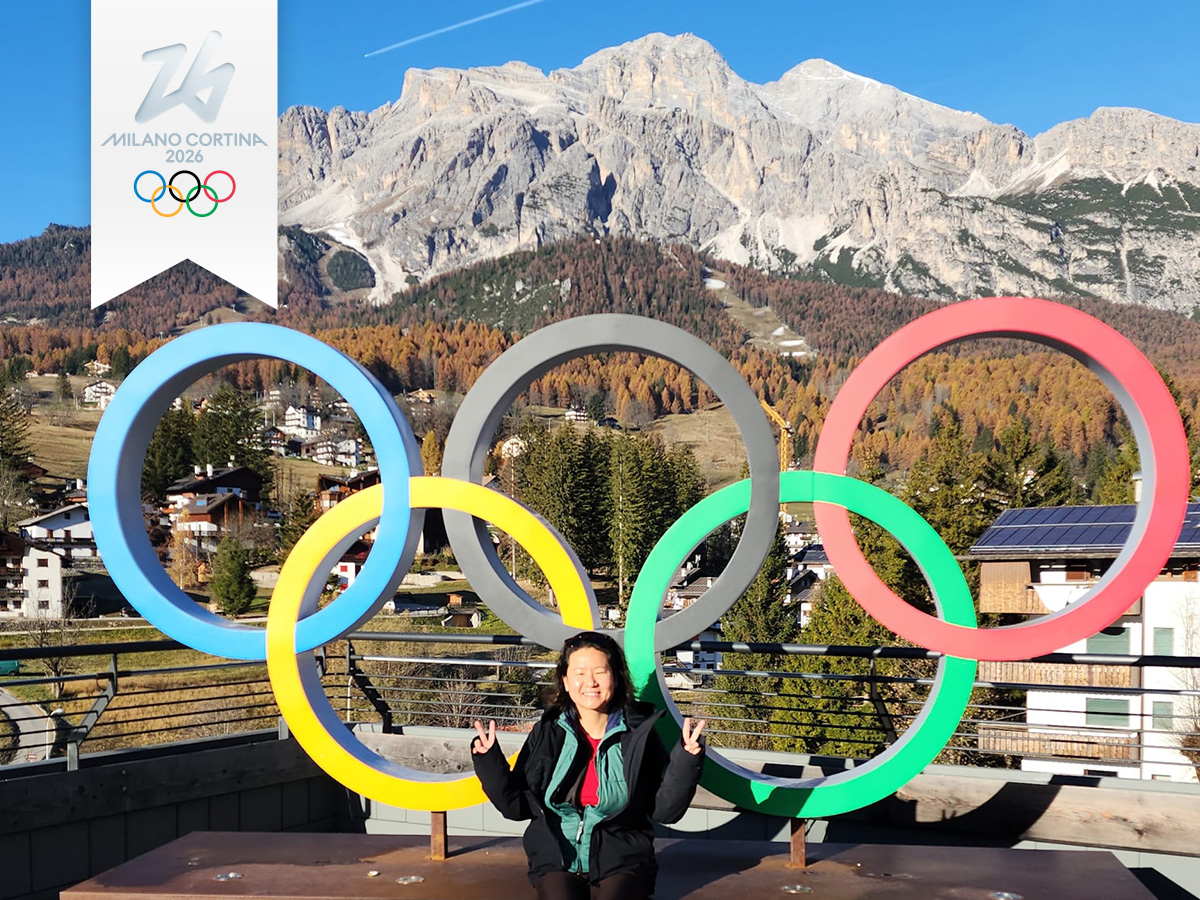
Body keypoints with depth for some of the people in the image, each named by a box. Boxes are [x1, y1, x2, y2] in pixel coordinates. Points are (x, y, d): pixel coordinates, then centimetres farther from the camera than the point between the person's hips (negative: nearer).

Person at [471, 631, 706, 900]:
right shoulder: (547, 734, 3)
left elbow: (665, 810, 0)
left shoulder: (639, 734, 0)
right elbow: (517, 806, 7)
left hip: (622, 862, -1)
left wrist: (686, 761, -13)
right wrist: (489, 763, -6)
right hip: (557, 860, 1)